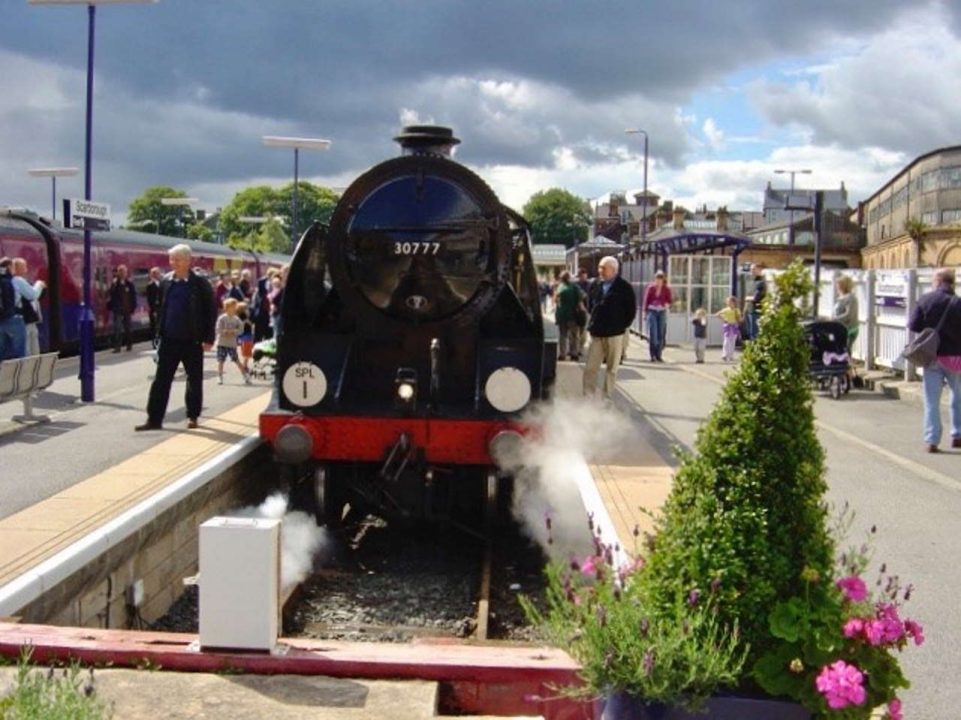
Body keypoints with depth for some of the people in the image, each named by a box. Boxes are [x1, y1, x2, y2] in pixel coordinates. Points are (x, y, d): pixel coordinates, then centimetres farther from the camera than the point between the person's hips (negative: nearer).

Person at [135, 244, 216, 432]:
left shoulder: (200, 284, -7)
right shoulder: (166, 282, 5)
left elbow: (211, 311, -6)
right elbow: (160, 308, 15)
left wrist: (208, 338, -10)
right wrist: (160, 331, 9)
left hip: (192, 340, -3)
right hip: (169, 339, 3)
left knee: (194, 380, 8)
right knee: (161, 380, 1)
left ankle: (192, 416, 21)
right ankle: (154, 419, 4)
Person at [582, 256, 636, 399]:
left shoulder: (624, 287, -6)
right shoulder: (595, 285, 5)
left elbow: (631, 310, -1)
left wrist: (622, 325, -2)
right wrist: (593, 323, 12)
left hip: (614, 334, -3)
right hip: (596, 333, 3)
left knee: (612, 368, 6)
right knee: (590, 367, -2)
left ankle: (608, 396, 15)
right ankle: (588, 396, 2)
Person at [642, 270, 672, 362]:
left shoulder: (666, 289, 2)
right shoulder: (650, 288, -1)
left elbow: (669, 300, 9)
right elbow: (646, 300, 4)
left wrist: (667, 305, -12)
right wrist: (644, 311, 3)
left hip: (662, 312, 2)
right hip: (652, 311, -2)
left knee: (661, 334, 2)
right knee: (653, 334, -8)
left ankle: (659, 355, 11)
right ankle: (653, 355, -4)